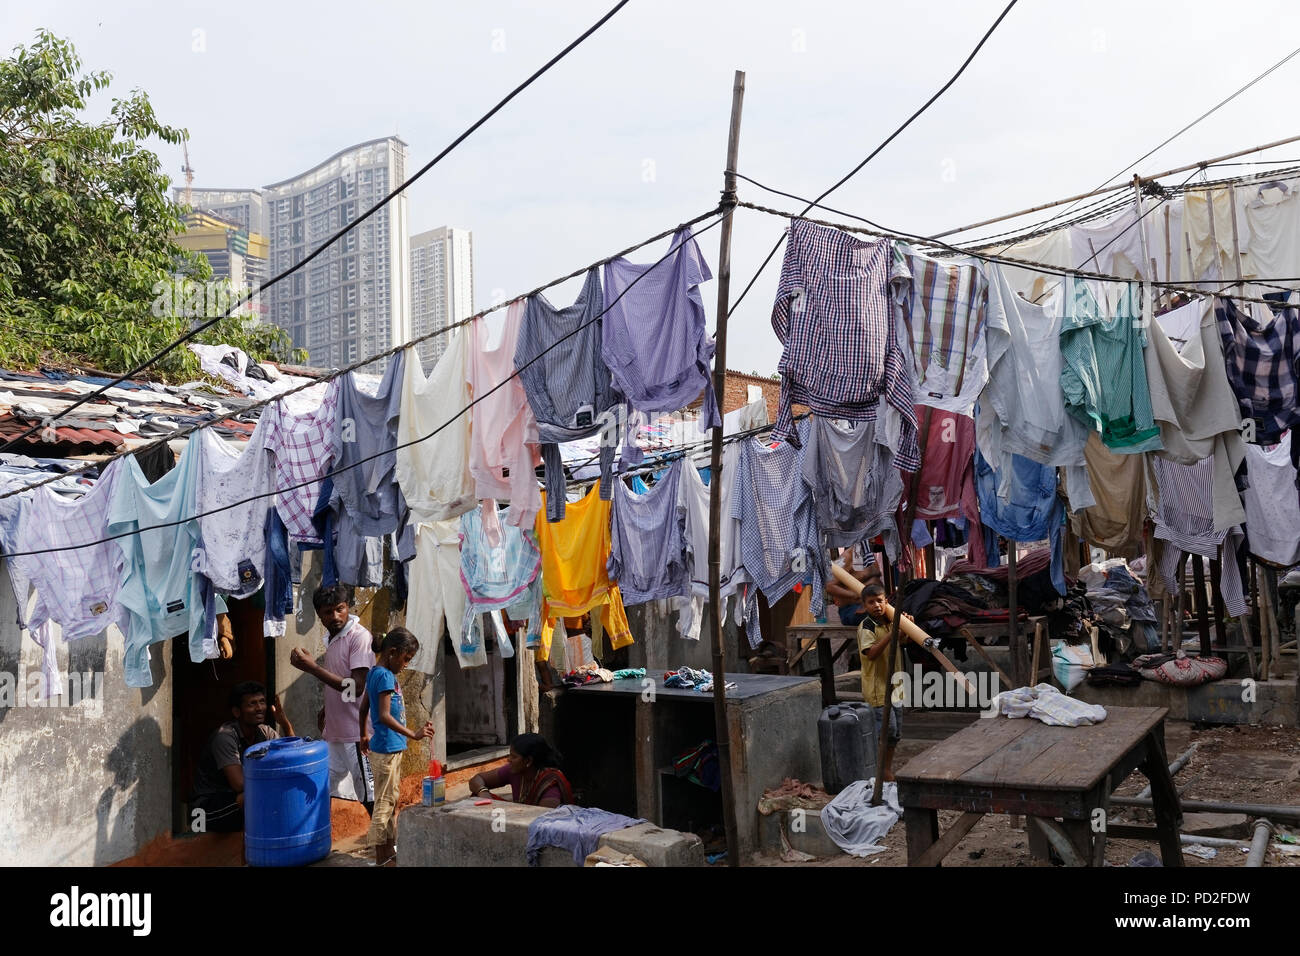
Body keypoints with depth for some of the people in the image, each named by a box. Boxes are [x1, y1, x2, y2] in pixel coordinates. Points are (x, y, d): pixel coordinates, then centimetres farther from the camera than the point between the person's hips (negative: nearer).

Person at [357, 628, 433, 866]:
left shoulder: (375, 673, 9)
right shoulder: (385, 676, -19)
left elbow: (363, 708, 19)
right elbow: (384, 716, -29)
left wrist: (364, 736, 30)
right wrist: (413, 735, -33)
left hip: (390, 748, 10)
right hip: (386, 750, -10)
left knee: (391, 801, 18)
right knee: (384, 803, -2)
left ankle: (390, 849, 28)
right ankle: (382, 859, 6)